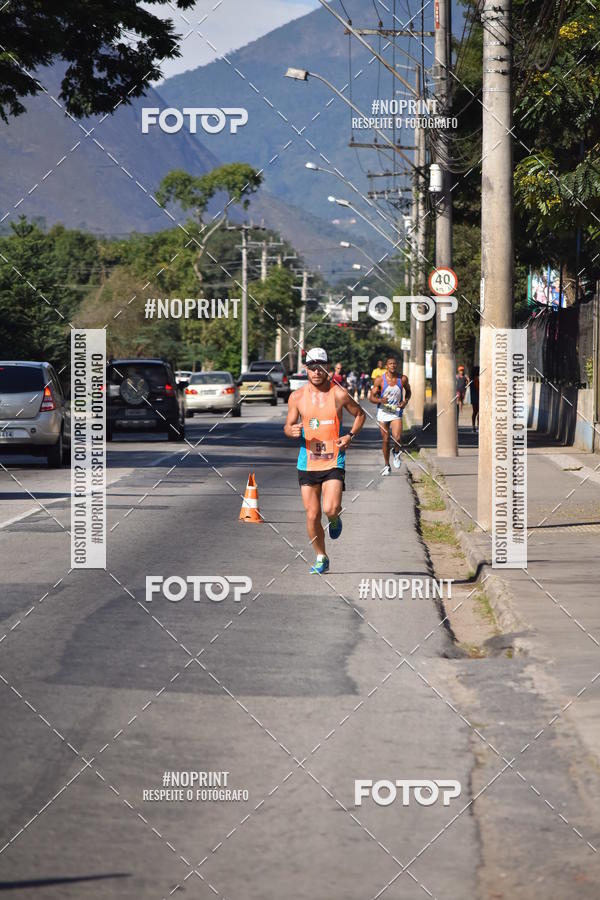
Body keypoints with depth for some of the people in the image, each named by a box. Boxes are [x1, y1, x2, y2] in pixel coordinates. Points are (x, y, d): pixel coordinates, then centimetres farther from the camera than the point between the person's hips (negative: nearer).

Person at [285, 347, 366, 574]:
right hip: (308, 463, 2)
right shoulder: (297, 397, 1)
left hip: (333, 462, -2)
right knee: (312, 515, 3)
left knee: (330, 509, -19)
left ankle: (335, 519, 20)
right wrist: (292, 431, -17)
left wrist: (350, 436, -5)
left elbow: (360, 414, 11)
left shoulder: (339, 394, -4)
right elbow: (288, 426, 8)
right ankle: (321, 558, 22)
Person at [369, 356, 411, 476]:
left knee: (397, 438, -19)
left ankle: (397, 453, 16)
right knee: (385, 440, 5)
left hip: (396, 412, 0)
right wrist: (380, 400, -26)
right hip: (383, 412, 0)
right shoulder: (380, 380, -8)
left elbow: (408, 391, 16)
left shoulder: (403, 379, -4)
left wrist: (405, 401, -4)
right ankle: (387, 466, 21)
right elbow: (371, 397, -5)